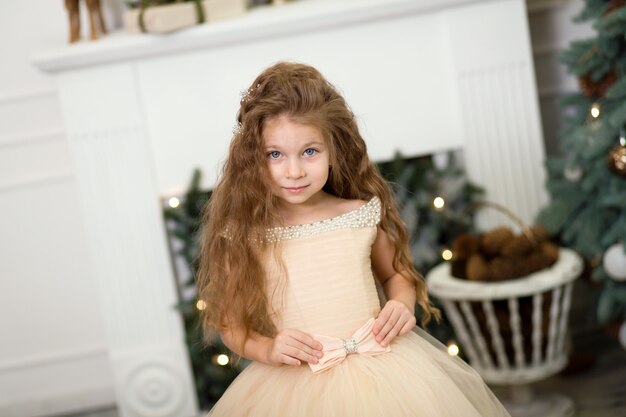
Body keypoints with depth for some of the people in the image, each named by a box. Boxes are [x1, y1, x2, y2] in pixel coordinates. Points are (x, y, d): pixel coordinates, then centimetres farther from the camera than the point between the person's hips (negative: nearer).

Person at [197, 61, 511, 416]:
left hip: (380, 369, 2)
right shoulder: (243, 234, -8)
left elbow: (395, 273, 15)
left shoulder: (363, 214, -3)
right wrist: (267, 350, -15)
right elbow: (230, 322, 1)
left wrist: (402, 303, -4)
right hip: (295, 387, -1)